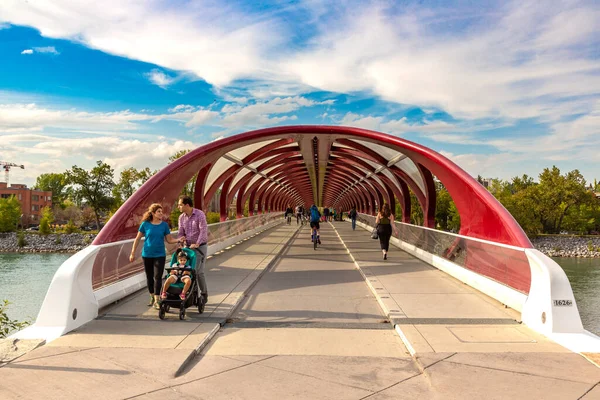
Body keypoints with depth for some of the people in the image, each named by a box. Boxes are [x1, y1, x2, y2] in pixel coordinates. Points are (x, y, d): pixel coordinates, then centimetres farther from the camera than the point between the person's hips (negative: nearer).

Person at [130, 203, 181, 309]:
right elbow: (137, 239, 4)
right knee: (149, 277, 11)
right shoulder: (145, 224, -4)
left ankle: (156, 300, -3)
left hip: (159, 255, -1)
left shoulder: (164, 225, -2)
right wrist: (133, 253, 5)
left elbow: (169, 239, 2)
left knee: (157, 277, -7)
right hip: (147, 255, 1)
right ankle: (152, 297, 29)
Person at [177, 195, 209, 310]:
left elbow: (204, 231, -25)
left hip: (200, 246, -6)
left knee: (198, 271, -10)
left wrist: (197, 244, -36)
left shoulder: (200, 214, -16)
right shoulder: (181, 217, 3)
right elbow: (181, 233, 4)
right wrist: (180, 242, -16)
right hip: (188, 247, 6)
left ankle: (204, 295, 6)